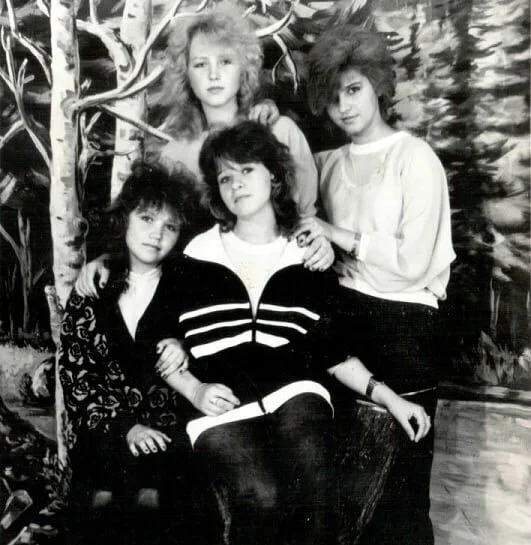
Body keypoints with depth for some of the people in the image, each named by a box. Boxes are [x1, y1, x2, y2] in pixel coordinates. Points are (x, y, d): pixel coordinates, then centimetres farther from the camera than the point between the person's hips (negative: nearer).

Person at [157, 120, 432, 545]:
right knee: (262, 498, -27)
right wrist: (194, 390, -6)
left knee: (315, 495, -26)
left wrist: (390, 397, 8)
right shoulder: (196, 256, 9)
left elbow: (331, 351, 16)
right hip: (221, 408, -1)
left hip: (294, 393, 1)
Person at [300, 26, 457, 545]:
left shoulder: (415, 158, -6)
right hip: (342, 316, 6)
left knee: (398, 478, 2)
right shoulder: (328, 164, 12)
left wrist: (337, 233, -12)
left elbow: (413, 262, -14)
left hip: (401, 324, -5)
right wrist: (317, 243, 0)